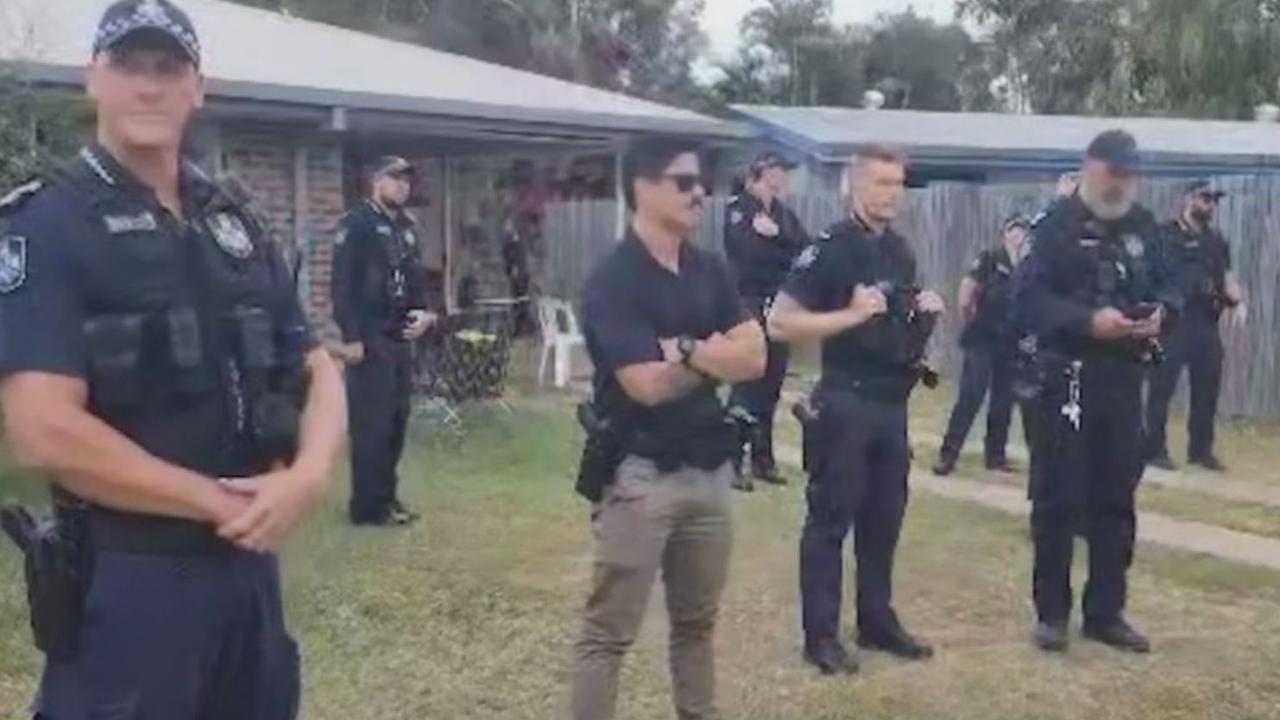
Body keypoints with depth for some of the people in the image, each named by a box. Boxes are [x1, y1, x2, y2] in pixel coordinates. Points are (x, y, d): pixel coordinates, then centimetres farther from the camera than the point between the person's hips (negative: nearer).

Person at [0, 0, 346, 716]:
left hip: (250, 565, 6)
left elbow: (318, 371, 9)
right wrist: (221, 502, -14)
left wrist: (308, 476, -11)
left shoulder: (236, 224, 10)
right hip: (126, 576, -6)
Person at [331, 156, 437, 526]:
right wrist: (351, 337, -19)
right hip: (368, 339, -8)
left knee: (396, 420, 11)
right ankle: (368, 506, 2)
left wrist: (423, 313, 4)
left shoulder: (406, 227, 16)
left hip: (399, 339, 8)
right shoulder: (357, 223, -8)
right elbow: (342, 284, -15)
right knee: (371, 423, -5)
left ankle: (386, 496, 22)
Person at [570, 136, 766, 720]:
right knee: (608, 632, -1)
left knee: (697, 622, 18)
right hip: (641, 474, -7)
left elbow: (755, 358, 0)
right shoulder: (612, 281, -12)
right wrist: (716, 355, -4)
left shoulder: (710, 272, 9)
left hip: (709, 469, 7)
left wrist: (687, 352, -14)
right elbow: (648, 384, -20)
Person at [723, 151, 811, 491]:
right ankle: (732, 462, -3)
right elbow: (751, 250, -18)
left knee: (771, 386, 9)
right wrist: (787, 253, -6)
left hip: (780, 307, 6)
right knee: (746, 384, -8)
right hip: (749, 305, -6)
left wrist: (776, 234, -14)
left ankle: (762, 460, 18)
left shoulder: (784, 214, 14)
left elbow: (806, 250, -1)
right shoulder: (737, 208, -3)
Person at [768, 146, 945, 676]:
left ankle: (877, 621, 25)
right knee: (831, 518, -1)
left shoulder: (902, 251, 11)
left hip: (893, 402, 8)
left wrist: (926, 312, 3)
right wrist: (851, 315, -22)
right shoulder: (830, 248, -12)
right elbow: (780, 324, -17)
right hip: (845, 402, -7)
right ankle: (821, 635, 7)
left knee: (885, 516, 14)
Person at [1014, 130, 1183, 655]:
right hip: (1068, 377, -5)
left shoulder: (1144, 226, 11)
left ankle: (1106, 612, 21)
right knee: (1058, 499, 0)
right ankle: (1052, 612, 12)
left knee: (1116, 499, 10)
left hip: (1125, 379, 5)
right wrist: (1089, 321, -24)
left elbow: (1169, 286, 16)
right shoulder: (1057, 225, -5)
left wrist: (1161, 312, -7)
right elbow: (1029, 299, -13)